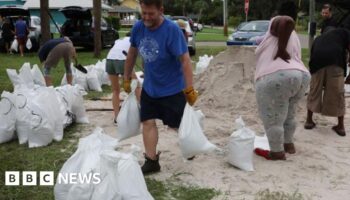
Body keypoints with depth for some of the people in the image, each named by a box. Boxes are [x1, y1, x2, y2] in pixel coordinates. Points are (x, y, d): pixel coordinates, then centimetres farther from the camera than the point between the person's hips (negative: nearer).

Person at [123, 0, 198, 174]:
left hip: (173, 88, -5)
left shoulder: (172, 30, -24)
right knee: (148, 122, 3)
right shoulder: (138, 27, -8)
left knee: (175, 125, 8)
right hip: (149, 87, 5)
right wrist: (127, 78, 11)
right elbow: (132, 53, 7)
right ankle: (151, 161, 15)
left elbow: (185, 60, -24)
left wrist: (189, 89, -26)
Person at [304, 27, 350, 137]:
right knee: (337, 94, 10)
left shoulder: (318, 39, 37)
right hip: (336, 61, -2)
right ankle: (340, 126, 20)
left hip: (317, 62, 2)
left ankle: (309, 121, 29)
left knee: (314, 92, 19)